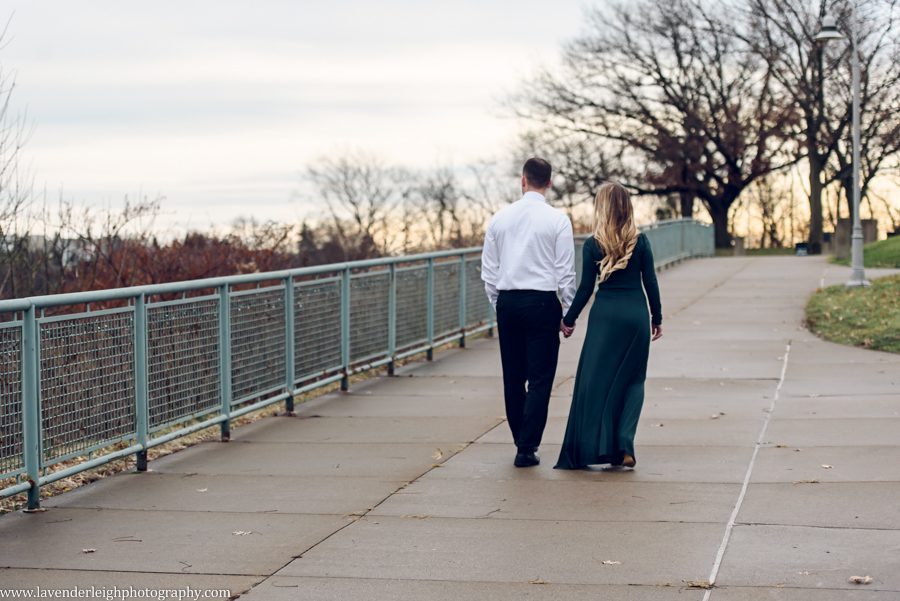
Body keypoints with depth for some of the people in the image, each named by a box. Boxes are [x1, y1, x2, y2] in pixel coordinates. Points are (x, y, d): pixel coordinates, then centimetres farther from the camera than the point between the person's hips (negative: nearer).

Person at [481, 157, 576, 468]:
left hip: (507, 302, 4)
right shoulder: (557, 219, -6)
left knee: (513, 378, 13)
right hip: (542, 302, -4)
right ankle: (527, 448, -5)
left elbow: (489, 269, 8)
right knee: (540, 379, 0)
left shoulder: (500, 217, 5)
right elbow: (565, 271, -6)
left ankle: (523, 441, 22)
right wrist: (568, 311, 3)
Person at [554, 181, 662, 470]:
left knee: (594, 380, 5)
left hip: (605, 314, -1)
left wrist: (569, 319, 10)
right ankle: (624, 446, -4)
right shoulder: (640, 241, 0)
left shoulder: (593, 244, -4)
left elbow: (586, 287, -2)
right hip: (637, 313, 1)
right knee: (632, 380, 10)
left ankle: (591, 447, 0)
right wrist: (657, 318, 14)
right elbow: (650, 282, 2)